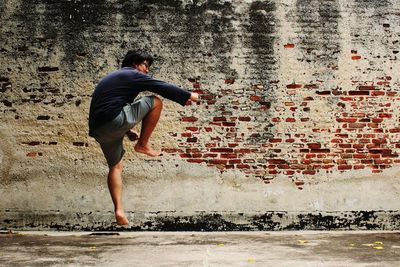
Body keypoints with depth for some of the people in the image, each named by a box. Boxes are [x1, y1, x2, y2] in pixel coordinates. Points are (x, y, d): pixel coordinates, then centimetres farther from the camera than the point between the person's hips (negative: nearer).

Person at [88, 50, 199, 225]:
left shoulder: (111, 78, 31)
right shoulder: (133, 75, 4)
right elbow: (162, 87, 0)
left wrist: (126, 130, 32)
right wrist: (188, 96, 9)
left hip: (98, 130, 9)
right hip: (115, 120, -9)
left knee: (115, 166, 20)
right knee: (155, 102, 3)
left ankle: (119, 211, 9)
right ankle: (142, 144, 7)